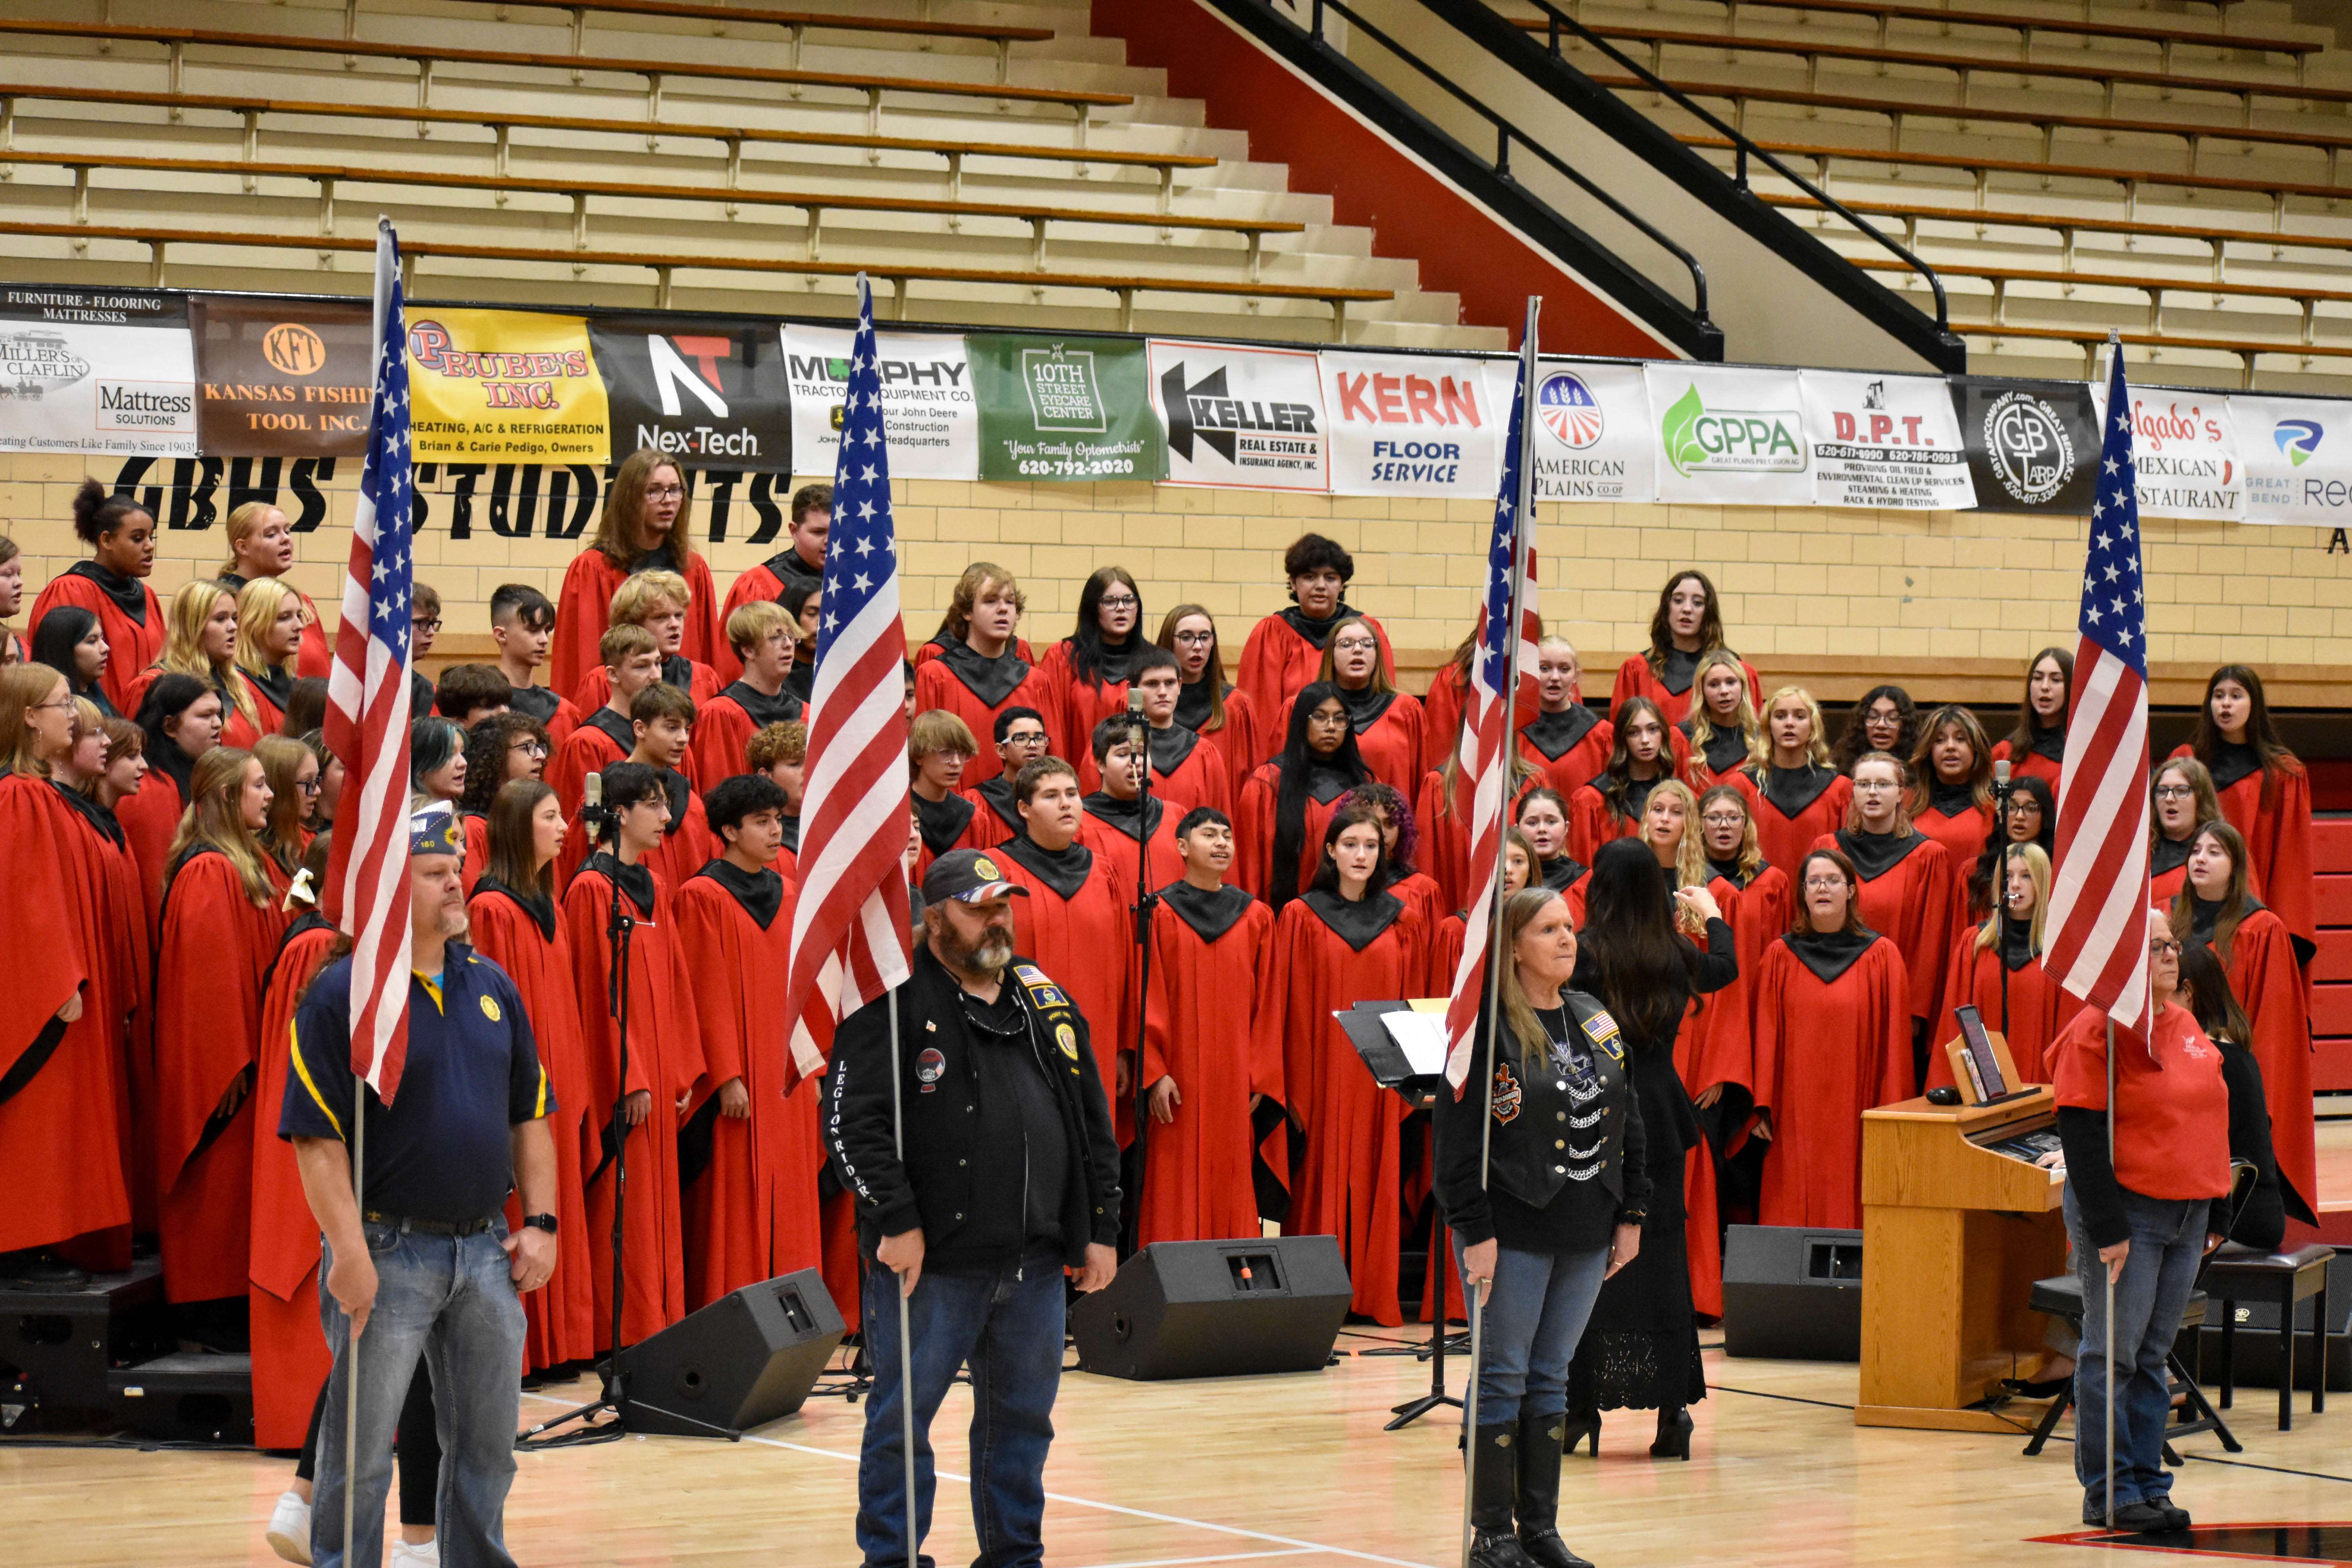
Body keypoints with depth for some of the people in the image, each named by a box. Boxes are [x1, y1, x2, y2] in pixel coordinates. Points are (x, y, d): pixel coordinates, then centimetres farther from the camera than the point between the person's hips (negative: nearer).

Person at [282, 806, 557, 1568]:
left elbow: (530, 1117, 15)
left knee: (487, 1445, 13)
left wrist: (541, 1222, 7)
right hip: (388, 1250, -6)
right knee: (362, 1453, 1)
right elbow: (317, 1137, -13)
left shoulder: (492, 987, 10)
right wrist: (348, 1250, -19)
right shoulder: (342, 994, -9)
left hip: (487, 1250, 6)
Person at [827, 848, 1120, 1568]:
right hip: (931, 1263, -6)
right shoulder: (896, 1004, -5)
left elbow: (1094, 1123, 17)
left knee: (1023, 1414, 13)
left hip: (1036, 1264, 6)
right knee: (903, 1414, 0)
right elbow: (851, 1123, -12)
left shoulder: (1046, 1000, 14)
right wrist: (894, 1221, -17)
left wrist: (1101, 1229, 12)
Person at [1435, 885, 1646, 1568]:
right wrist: (1474, 1230, -16)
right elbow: (1458, 1136, -12)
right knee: (1502, 1378, 0)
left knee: (1551, 1379, 12)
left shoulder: (1598, 1021, 9)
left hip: (1586, 1232, 6)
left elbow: (1629, 1123, 15)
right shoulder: (1487, 1026, -11)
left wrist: (1631, 1215, 11)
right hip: (1513, 1232, -6)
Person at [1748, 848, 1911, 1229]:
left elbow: (1894, 1039, 2)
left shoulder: (1882, 957, 3)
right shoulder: (1779, 957, 6)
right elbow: (1766, 1036, 6)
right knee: (1793, 1215, -2)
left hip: (1856, 1108, -1)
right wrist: (1762, 1107, -1)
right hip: (1794, 1112, 1)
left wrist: (1892, 1110, -2)